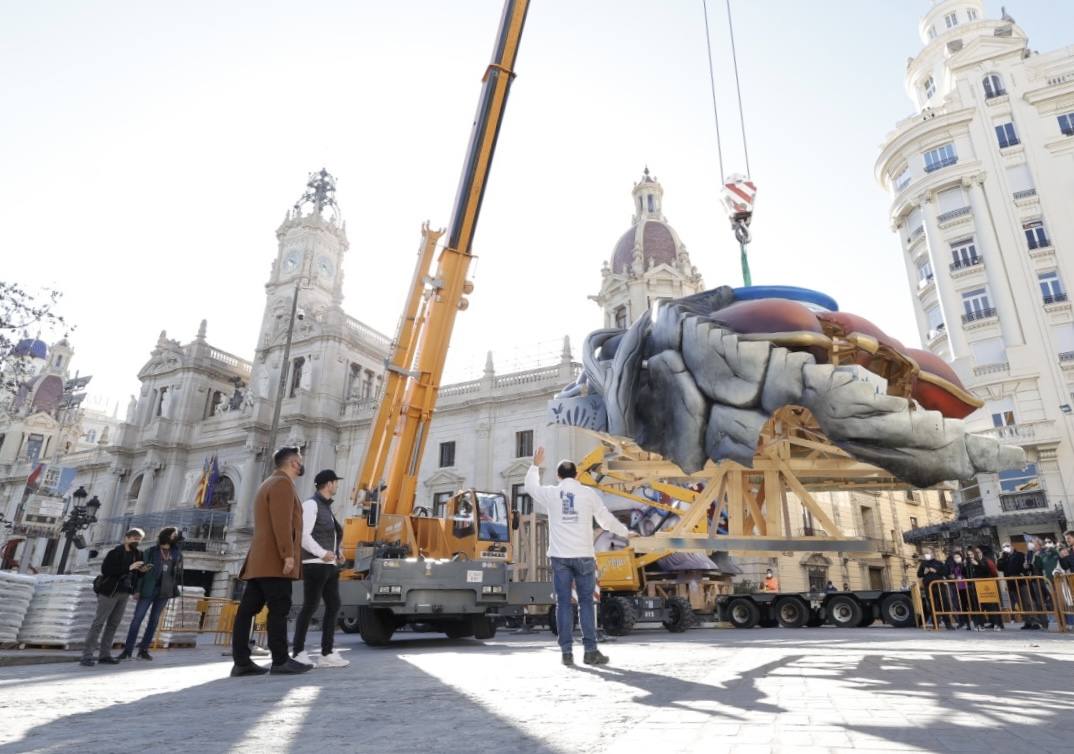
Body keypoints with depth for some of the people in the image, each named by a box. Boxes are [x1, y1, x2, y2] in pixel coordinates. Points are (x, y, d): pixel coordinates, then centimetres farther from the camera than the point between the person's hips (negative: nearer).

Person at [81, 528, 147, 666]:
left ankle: (104, 655, 13)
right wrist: (128, 568, -24)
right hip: (109, 591, -6)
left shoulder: (137, 554, 8)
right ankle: (87, 655, 1)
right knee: (99, 622, -3)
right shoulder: (115, 552, -11)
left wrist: (141, 570, -5)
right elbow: (105, 569, -21)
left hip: (124, 593, 6)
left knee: (113, 624, 8)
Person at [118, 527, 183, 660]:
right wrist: (137, 589, -6)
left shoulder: (177, 553, 8)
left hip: (165, 591, 2)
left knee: (154, 620, 5)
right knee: (137, 619, -2)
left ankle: (143, 650, 12)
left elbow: (178, 572, 10)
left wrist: (175, 589, 1)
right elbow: (141, 570, 0)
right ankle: (127, 650, 4)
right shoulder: (151, 551, 1)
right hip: (148, 589, -2)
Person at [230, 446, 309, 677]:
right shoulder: (282, 483, -7)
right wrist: (288, 554, -22)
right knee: (279, 609, -8)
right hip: (275, 561, -10)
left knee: (247, 610, 5)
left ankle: (242, 662, 6)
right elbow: (282, 522, -18)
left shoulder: (268, 484, 26)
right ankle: (281, 660, -7)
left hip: (259, 561, 10)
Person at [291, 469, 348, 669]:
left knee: (333, 606, 2)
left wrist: (337, 553, 12)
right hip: (314, 564, -9)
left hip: (329, 565, 9)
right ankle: (298, 652, 6)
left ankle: (326, 654, 3)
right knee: (310, 607, -5)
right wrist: (322, 554, -21)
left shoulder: (326, 508, 21)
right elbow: (303, 535, -17)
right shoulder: (311, 504, -7)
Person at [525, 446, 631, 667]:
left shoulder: (550, 493, 2)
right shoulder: (588, 493, 0)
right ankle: (590, 651, 6)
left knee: (563, 603, 5)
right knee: (586, 602, 6)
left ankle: (567, 652, 6)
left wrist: (535, 465, 36)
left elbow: (531, 487, 23)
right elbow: (606, 519, 6)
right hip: (583, 555, -1)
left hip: (559, 556, 1)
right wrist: (626, 532, 22)